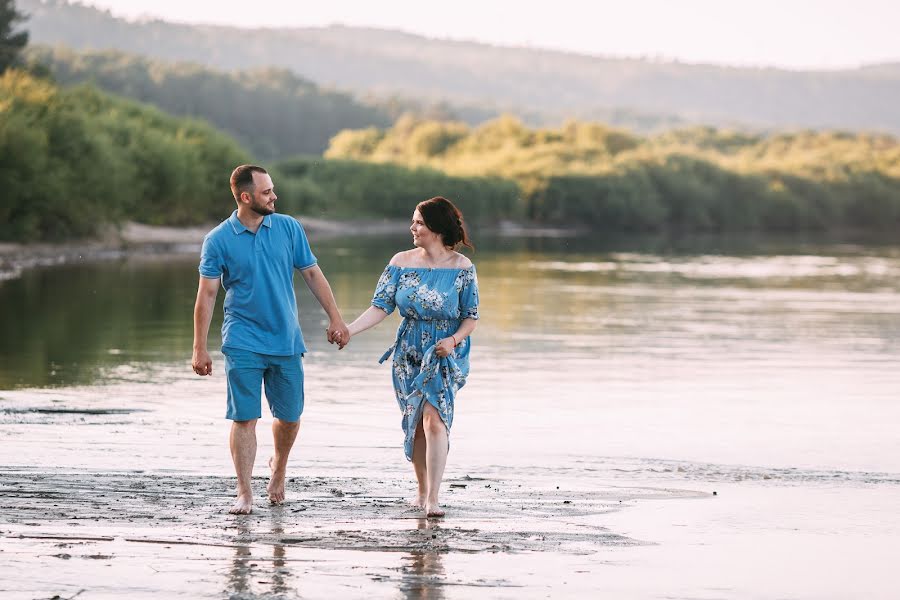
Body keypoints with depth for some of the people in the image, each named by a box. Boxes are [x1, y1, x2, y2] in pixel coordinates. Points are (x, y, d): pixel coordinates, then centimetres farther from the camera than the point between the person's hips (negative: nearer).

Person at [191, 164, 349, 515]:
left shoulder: (288, 228, 3)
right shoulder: (218, 240, -5)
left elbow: (312, 274, 9)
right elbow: (207, 295, -4)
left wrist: (335, 318, 4)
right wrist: (199, 348, -7)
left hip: (286, 341, 3)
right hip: (243, 344, -3)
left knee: (290, 415, 8)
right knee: (244, 418, -6)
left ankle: (279, 466, 37)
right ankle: (244, 493, 0)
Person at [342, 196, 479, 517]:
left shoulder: (462, 268, -7)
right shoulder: (402, 262, 0)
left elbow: (471, 317, -3)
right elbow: (381, 306, -5)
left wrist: (454, 340, -22)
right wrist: (349, 330, -18)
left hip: (445, 356, -4)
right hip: (409, 353, 4)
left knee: (433, 417, -19)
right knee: (414, 423, 7)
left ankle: (433, 499, -21)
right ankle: (422, 491, 24)